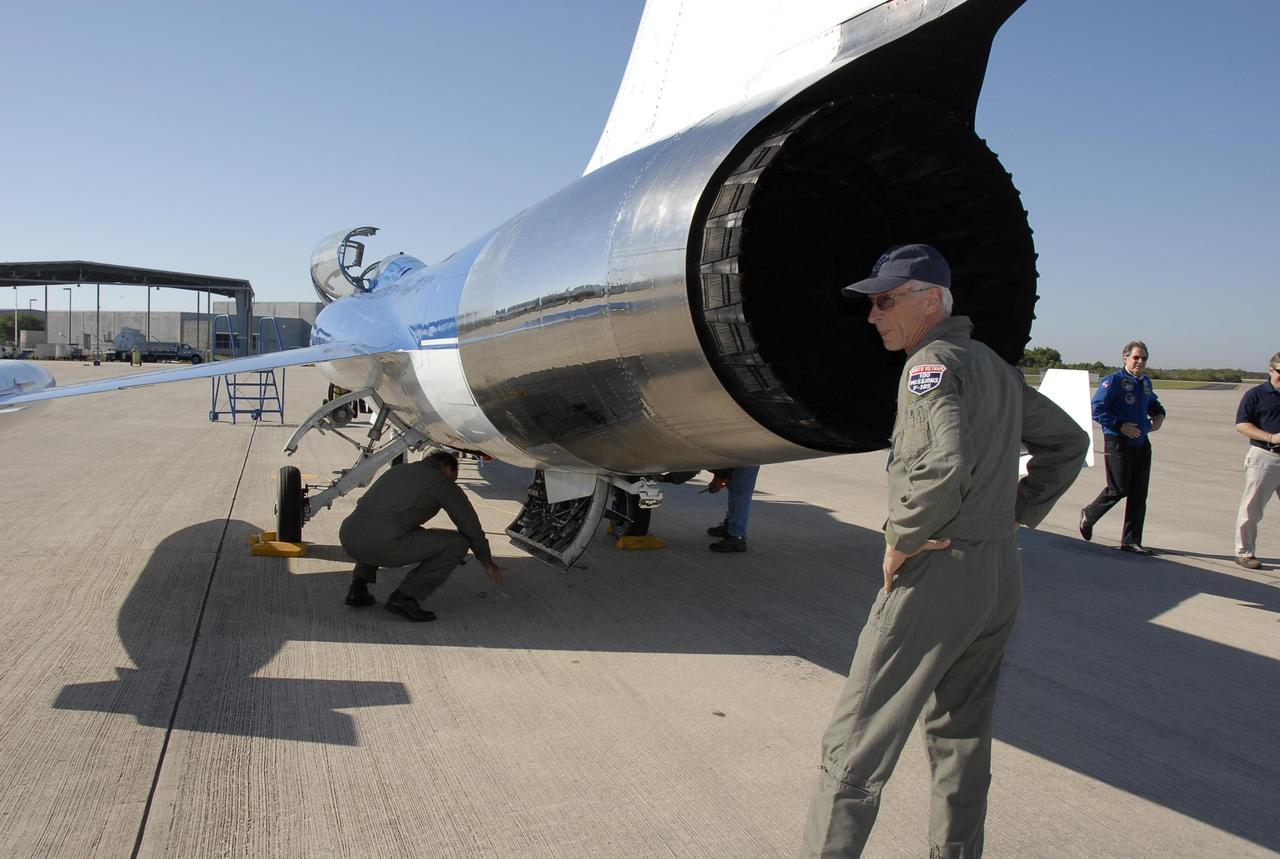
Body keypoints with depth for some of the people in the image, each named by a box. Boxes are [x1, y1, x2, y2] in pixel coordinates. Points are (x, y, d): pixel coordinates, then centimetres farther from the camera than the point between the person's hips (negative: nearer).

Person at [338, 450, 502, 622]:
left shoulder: (397, 469, 31)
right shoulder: (442, 481, 12)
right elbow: (469, 524, 17)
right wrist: (488, 561, 31)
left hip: (347, 537, 7)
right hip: (384, 545, -7)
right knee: (458, 543, 7)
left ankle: (358, 589, 25)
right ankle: (405, 596, 1)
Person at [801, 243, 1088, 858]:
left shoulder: (933, 364, -14)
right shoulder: (997, 368, 14)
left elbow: (946, 465, -32)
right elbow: (1067, 442, 24)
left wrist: (900, 540, -18)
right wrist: (1018, 512, 16)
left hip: (937, 576, -9)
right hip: (1003, 574, 10)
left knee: (854, 748, -4)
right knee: (961, 741, 20)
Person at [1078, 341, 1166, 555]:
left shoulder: (1145, 382, 13)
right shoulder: (1113, 381, -11)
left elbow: (1153, 403, 31)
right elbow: (1097, 409, -17)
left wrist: (1159, 414, 9)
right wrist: (1121, 425, -23)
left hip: (1141, 443, 7)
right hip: (1118, 443, -7)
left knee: (1139, 493, 5)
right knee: (1118, 489, -3)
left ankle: (1131, 540, 12)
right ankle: (1089, 515, 24)